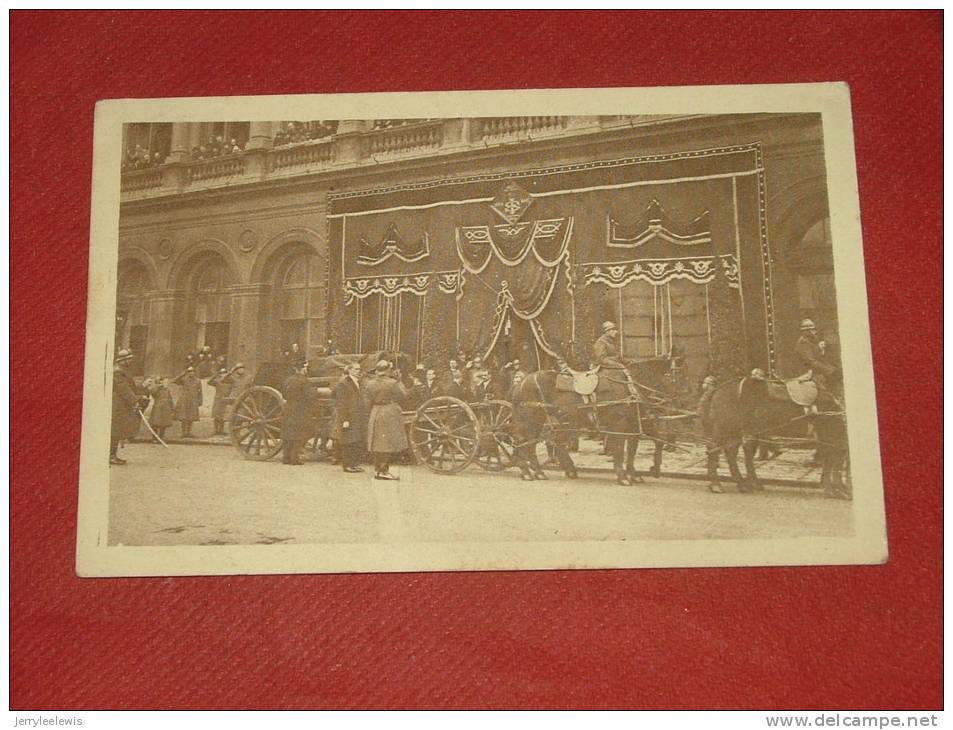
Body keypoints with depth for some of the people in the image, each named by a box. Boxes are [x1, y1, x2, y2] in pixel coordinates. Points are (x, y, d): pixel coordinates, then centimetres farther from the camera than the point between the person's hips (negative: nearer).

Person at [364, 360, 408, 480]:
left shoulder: (370, 383, 0)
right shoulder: (392, 383, -15)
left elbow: (368, 401, 5)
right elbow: (402, 395, -3)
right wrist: (398, 380, 4)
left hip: (375, 415, 6)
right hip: (390, 415, -5)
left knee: (377, 442, 12)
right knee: (390, 442, 0)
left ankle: (377, 469, 17)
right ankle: (384, 470, -3)